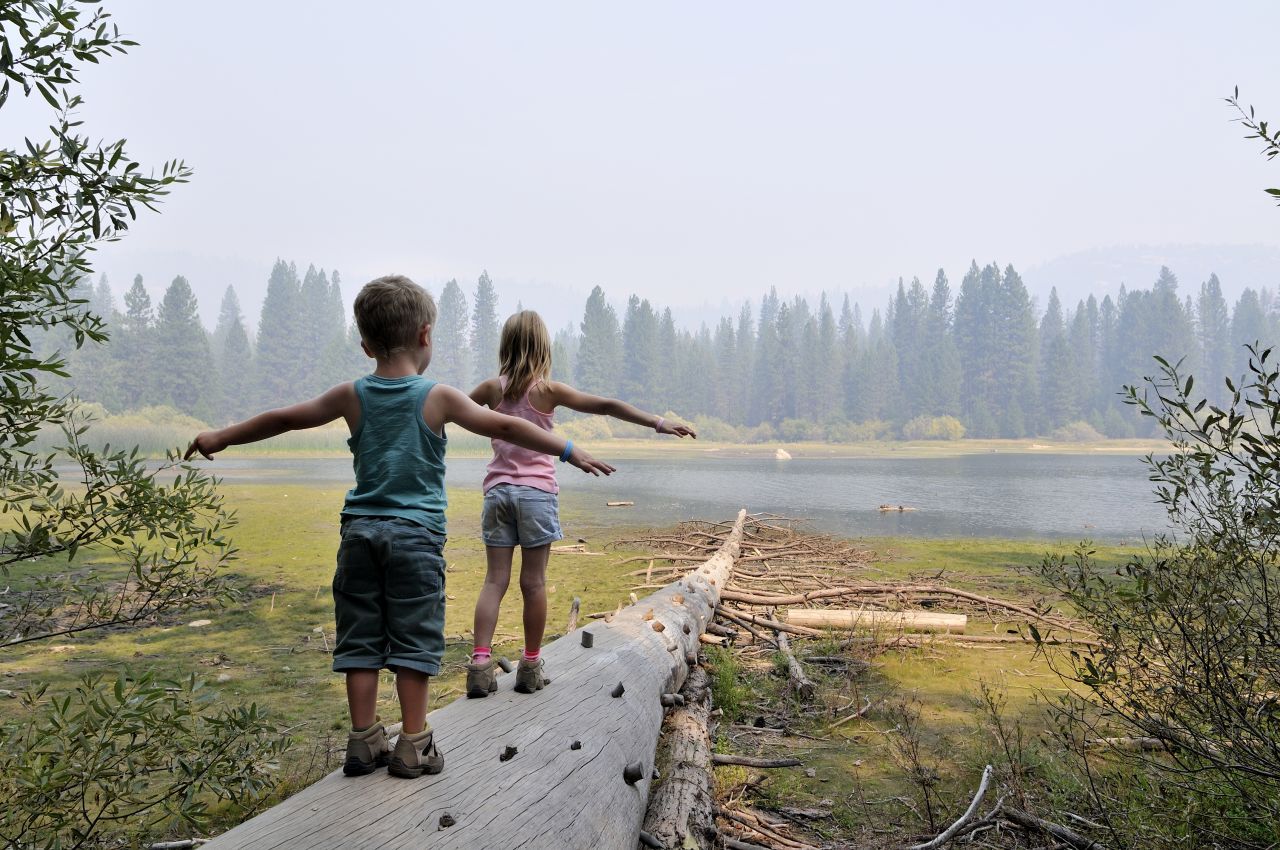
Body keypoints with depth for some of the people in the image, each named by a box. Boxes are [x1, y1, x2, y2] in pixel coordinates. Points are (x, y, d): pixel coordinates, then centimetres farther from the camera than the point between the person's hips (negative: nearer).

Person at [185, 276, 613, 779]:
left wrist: (220, 438, 28)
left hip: (360, 530, 4)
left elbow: (282, 419, 14)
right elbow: (505, 428, -6)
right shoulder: (438, 398, -5)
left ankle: (364, 741, 15)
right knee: (414, 639, 3)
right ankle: (414, 747, 7)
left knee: (360, 639, 10)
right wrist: (569, 451, 1)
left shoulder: (352, 396, 5)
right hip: (416, 533, -3)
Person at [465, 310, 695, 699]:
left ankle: (480, 664, -3)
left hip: (498, 490, 3)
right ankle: (530, 667, 13)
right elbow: (606, 406, -11)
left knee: (495, 580, 5)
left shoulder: (492, 388, 4)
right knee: (534, 582, 4)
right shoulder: (548, 390, -6)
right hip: (537, 492, -3)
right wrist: (659, 423, -11)